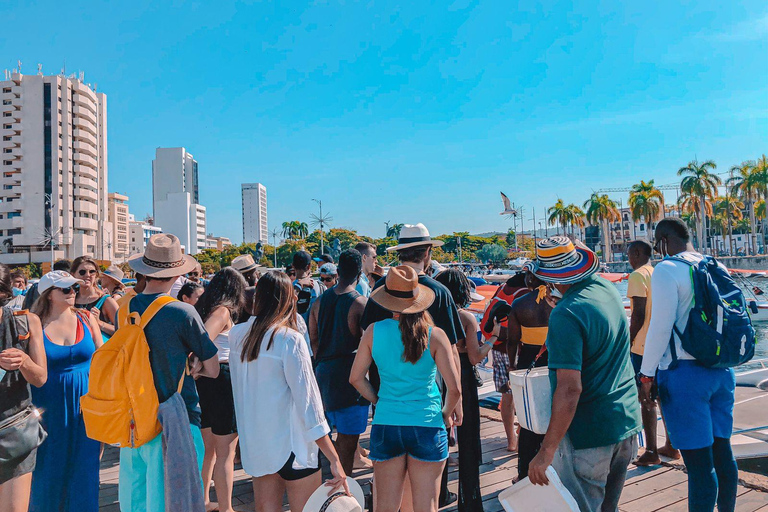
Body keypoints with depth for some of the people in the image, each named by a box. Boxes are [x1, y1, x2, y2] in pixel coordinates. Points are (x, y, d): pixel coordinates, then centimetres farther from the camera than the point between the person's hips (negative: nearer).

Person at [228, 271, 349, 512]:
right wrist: (335, 459, -17)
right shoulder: (290, 340, -17)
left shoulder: (236, 334, -1)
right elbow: (308, 403, -20)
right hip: (292, 446, -6)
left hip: (253, 444, 6)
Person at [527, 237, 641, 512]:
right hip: (627, 425, 8)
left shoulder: (565, 315, -24)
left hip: (588, 435, -8)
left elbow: (570, 389, -28)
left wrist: (546, 451, -25)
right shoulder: (608, 289, 2)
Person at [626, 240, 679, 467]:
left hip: (644, 346, -8)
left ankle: (651, 452, 4)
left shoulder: (638, 276, -12)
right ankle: (671, 446, 25)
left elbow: (638, 315, -19)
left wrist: (629, 342, -11)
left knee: (647, 399, -1)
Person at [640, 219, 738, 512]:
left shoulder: (666, 270, -12)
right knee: (722, 451, 18)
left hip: (684, 372, -8)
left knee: (699, 464, -1)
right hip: (722, 370, 8)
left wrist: (646, 375, -10)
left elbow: (661, 327, -17)